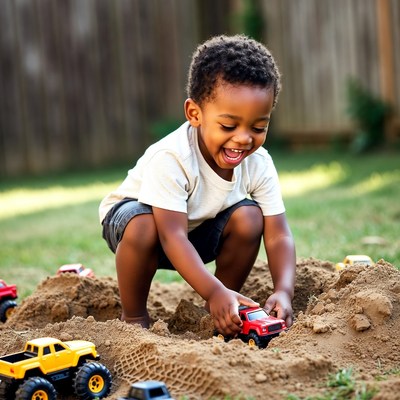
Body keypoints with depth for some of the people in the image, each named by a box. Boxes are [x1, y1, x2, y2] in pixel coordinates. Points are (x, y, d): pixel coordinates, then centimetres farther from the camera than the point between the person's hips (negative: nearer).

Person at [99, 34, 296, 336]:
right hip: (132, 212, -4)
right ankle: (134, 317, -12)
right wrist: (214, 291, -52)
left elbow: (278, 235, -23)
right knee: (143, 227, -38)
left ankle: (223, 311, -1)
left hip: (200, 233, 5)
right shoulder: (170, 159, -37)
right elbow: (172, 236, -41)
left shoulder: (259, 164, -20)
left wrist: (284, 291, -41)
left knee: (249, 216, -22)